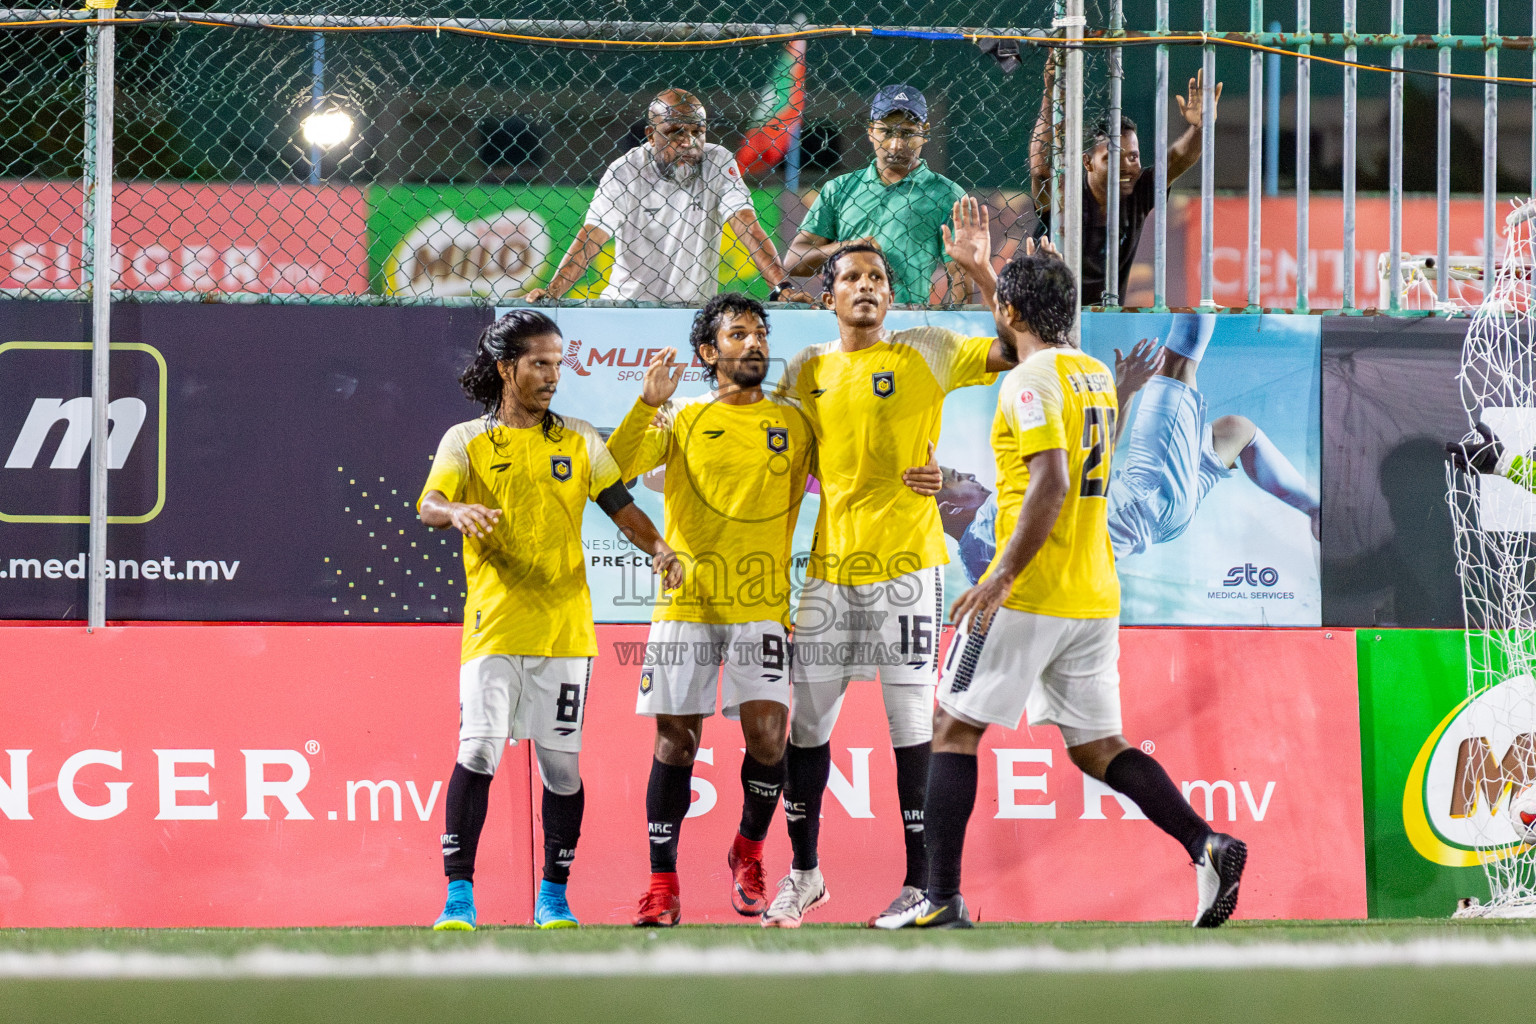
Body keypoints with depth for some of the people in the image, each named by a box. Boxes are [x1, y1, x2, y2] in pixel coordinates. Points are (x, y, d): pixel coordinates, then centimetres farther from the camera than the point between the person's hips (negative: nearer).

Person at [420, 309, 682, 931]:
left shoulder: (579, 441, 14)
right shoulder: (467, 441, 6)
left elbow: (621, 507, 9)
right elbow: (429, 505, -9)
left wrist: (658, 547, -11)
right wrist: (458, 512, -32)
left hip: (564, 627, 2)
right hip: (493, 624, -2)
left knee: (561, 763, 3)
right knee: (478, 752, -14)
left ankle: (554, 897, 16)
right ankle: (458, 896, -10)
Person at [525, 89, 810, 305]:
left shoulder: (718, 163, -1)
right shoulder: (625, 171, -4)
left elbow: (746, 225, -10)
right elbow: (592, 236, -10)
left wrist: (782, 287, -24)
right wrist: (552, 290, -24)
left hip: (695, 308, 0)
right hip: (629, 303, 0)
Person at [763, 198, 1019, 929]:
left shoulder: (925, 355, 0)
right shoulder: (806, 370, 12)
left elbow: (1017, 349, -9)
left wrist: (982, 272, -17)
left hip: (906, 565, -4)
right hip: (830, 567, 4)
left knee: (912, 724, -4)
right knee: (807, 722, 6)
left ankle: (922, 882, 1)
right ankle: (804, 872, 20)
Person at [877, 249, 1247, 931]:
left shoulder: (1030, 381, -11)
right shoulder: (1097, 375, 14)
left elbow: (1051, 484, -22)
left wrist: (1002, 576, -24)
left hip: (1030, 594, -8)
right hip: (1096, 594, 8)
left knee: (955, 729, 2)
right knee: (1096, 747, 11)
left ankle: (942, 899, -3)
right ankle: (1206, 844, -10)